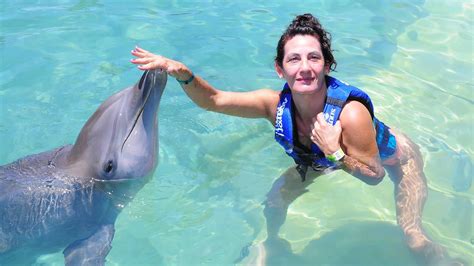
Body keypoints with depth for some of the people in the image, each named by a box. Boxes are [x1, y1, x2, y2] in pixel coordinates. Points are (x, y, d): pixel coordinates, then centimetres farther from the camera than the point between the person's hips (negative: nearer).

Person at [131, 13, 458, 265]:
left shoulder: (351, 113, -43)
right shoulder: (275, 103, -29)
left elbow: (375, 175, -30)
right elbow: (214, 100, -24)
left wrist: (335, 153, -44)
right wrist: (183, 73, -41)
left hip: (393, 157, -4)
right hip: (324, 159, 4)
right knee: (274, 204, 5)